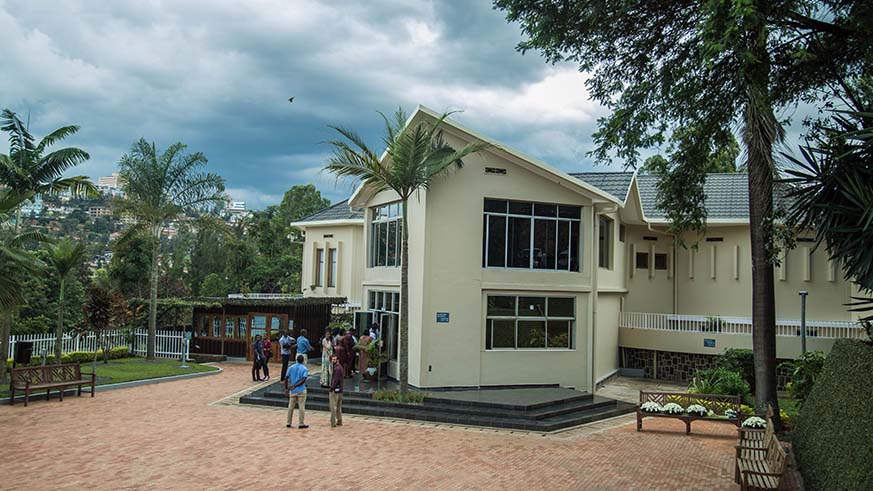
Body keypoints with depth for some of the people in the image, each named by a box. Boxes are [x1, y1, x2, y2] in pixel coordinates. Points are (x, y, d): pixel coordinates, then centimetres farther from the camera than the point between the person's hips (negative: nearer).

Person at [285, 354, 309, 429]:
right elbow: (303, 380, -18)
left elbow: (286, 378, 0)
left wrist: (286, 388, 6)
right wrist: (295, 386, -18)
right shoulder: (304, 369, -5)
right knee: (302, 407, 2)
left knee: (291, 407, 11)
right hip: (301, 390, -4)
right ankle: (301, 424, 5)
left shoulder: (291, 367, 4)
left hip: (292, 391, 4)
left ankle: (288, 423, 15)